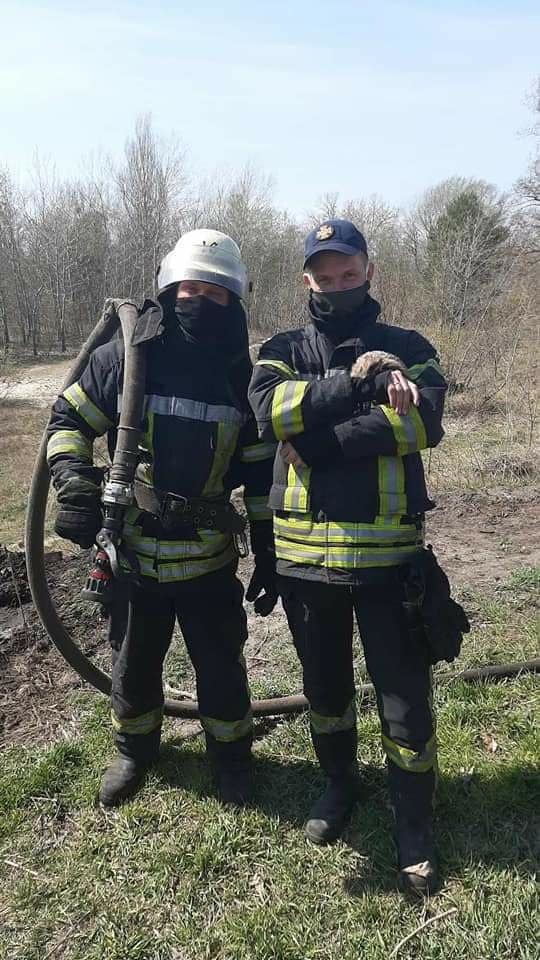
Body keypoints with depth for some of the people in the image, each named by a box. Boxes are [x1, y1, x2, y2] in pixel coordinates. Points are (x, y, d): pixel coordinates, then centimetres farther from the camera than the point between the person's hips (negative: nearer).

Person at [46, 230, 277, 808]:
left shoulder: (243, 379, -4)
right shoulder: (125, 358, -7)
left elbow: (263, 474, 1)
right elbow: (67, 419, 3)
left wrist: (269, 557, 0)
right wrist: (74, 481, -15)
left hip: (210, 558, 0)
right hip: (132, 553, 0)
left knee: (221, 667, 11)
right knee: (133, 664, 18)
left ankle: (230, 754, 37)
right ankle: (134, 749, 44)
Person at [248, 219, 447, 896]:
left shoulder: (407, 348, 5)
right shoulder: (282, 352, 8)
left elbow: (426, 418, -15)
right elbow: (269, 410, -14)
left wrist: (318, 439, -18)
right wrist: (358, 381, -19)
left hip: (387, 551, -1)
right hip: (305, 553, 2)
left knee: (405, 698, 5)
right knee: (324, 686, 19)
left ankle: (414, 827, 28)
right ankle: (339, 784, 44)